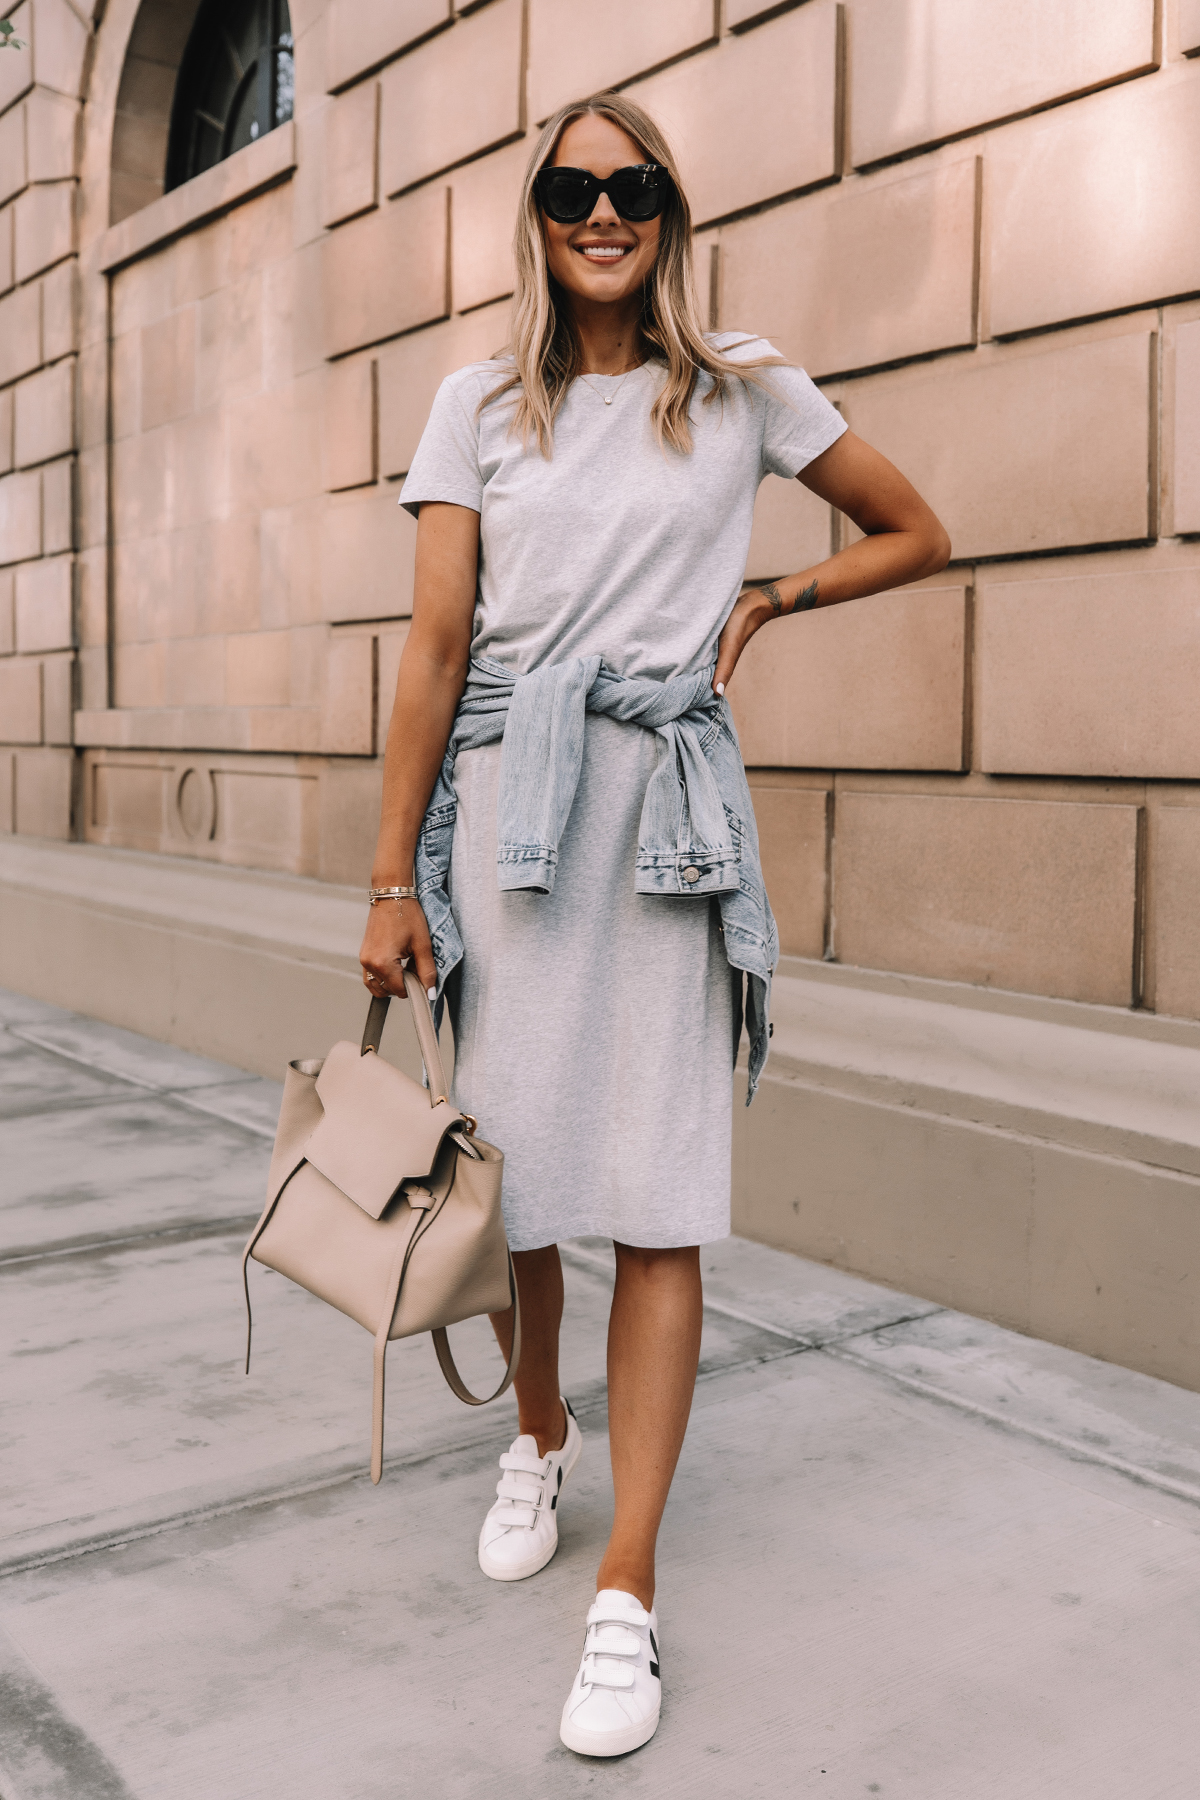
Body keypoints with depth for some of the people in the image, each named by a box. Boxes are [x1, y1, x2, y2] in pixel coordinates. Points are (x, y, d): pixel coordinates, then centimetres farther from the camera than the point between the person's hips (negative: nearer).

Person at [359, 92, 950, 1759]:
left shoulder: (743, 389, 8)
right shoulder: (482, 404, 9)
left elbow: (919, 535, 18)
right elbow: (435, 645, 2)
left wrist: (766, 598, 6)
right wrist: (394, 878, -2)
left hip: (667, 804, -1)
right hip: (505, 798, 2)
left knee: (658, 1196, -5)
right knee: (507, 1162, 6)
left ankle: (627, 1591, 4)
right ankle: (539, 1436, 35)